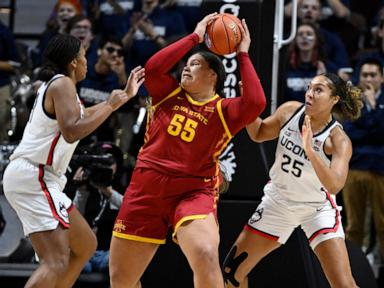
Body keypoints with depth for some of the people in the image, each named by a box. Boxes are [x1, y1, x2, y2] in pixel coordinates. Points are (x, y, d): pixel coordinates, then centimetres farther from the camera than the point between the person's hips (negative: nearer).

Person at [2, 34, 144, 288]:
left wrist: (126, 95, 46)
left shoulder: (58, 85, 21)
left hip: (37, 178, 11)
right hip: (32, 175, -11)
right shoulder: (62, 84, -9)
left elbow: (86, 115, 40)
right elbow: (71, 131, -24)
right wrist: (110, 105, -13)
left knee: (86, 245, 20)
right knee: (57, 261, -23)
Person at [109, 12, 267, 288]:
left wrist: (243, 55, -9)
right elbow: (153, 67, -10)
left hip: (193, 191, -3)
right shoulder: (169, 94, 9)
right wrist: (195, 37, -6)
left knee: (206, 255, -33)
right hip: (147, 188, 3)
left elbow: (256, 103, -18)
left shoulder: (223, 110, 1)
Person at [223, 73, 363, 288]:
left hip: (318, 208, -4)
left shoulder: (338, 140, -24)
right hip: (278, 201, 4)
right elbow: (258, 134, 7)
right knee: (233, 269, 6)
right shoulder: (290, 111, -11)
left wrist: (310, 151, -49)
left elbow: (334, 185, -38)